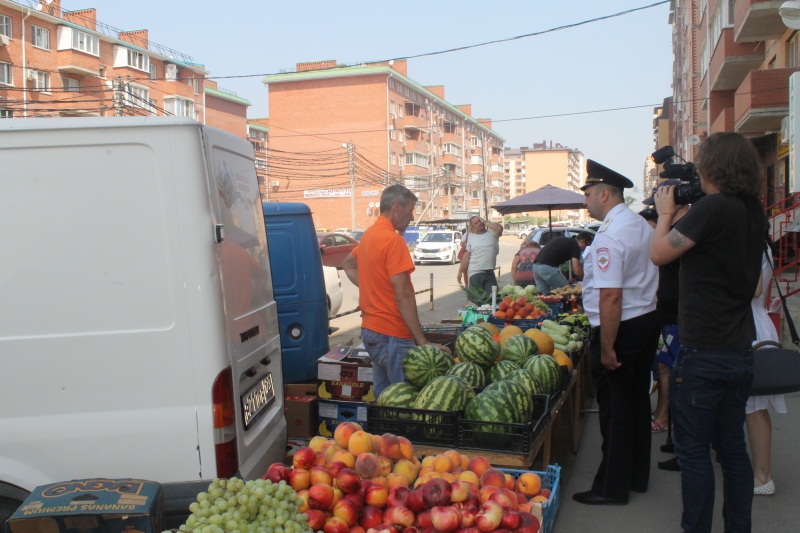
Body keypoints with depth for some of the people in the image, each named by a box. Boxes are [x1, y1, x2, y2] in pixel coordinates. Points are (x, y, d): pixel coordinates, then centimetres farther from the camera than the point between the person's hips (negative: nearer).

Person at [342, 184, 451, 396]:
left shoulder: (369, 235, 10)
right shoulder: (393, 239, -17)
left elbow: (348, 264, 30)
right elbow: (403, 297, -21)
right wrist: (422, 341, -19)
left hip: (370, 329, 9)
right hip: (392, 335, -9)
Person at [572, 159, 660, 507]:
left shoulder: (609, 236, -21)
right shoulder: (642, 226, 10)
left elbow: (611, 296, -26)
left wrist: (607, 348, -21)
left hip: (621, 327, -9)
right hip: (649, 320, 10)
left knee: (615, 410, 0)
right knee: (637, 401, 18)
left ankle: (612, 488, 11)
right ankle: (637, 476, 31)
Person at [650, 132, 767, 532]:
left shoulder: (713, 208, -19)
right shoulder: (754, 211, 7)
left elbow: (659, 253, -15)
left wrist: (666, 211, 0)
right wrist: (684, 211, 13)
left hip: (703, 353, -8)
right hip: (740, 350, 8)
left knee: (693, 451, 3)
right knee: (733, 447, 17)